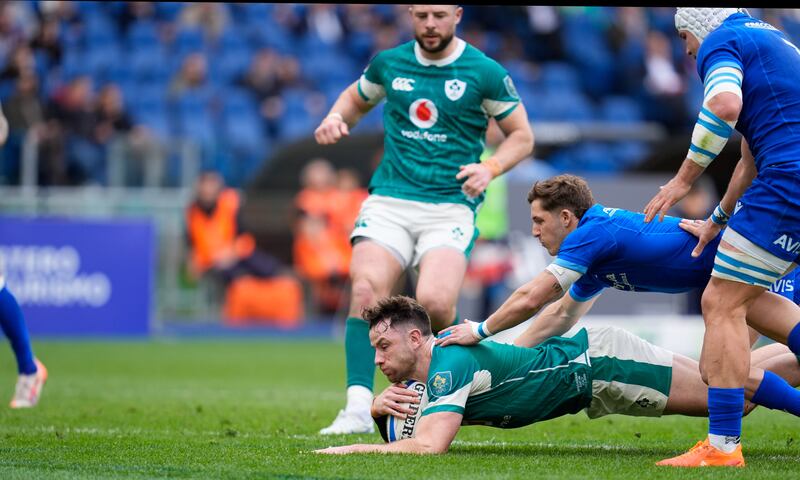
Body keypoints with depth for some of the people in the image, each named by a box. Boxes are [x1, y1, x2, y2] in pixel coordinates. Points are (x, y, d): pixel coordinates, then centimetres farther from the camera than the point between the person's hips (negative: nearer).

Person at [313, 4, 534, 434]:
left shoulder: (485, 73, 1)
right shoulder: (389, 63, 10)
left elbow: (521, 135, 9)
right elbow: (357, 98, 30)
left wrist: (490, 167, -10)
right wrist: (335, 117, 7)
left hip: (451, 206, -3)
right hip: (389, 200, 3)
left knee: (435, 302, -24)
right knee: (365, 292, -21)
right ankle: (358, 408, -19)